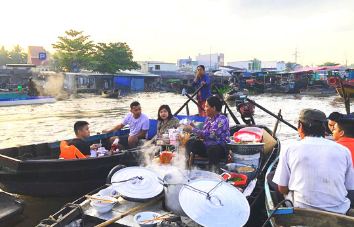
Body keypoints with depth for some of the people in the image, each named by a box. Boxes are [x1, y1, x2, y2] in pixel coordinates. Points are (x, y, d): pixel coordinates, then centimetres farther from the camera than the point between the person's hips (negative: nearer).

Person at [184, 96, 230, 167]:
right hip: (207, 146, 7)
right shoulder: (208, 118, 13)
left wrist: (192, 129, -17)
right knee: (190, 142, -14)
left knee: (211, 150, -38)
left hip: (220, 148, -7)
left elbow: (210, 135, -22)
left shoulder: (222, 119, -10)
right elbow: (203, 135, 13)